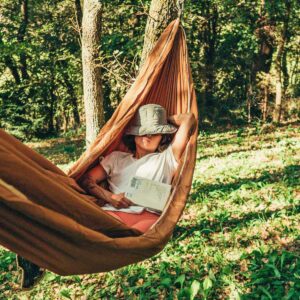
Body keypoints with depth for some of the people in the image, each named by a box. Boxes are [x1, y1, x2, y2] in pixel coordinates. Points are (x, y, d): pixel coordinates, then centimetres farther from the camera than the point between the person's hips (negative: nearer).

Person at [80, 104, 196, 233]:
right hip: (114, 213, 2)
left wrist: (166, 119, 34)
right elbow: (86, 180, 19)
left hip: (149, 217, -1)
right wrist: (109, 197, 1)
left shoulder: (167, 158, 20)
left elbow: (189, 118, 17)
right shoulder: (116, 157, 27)